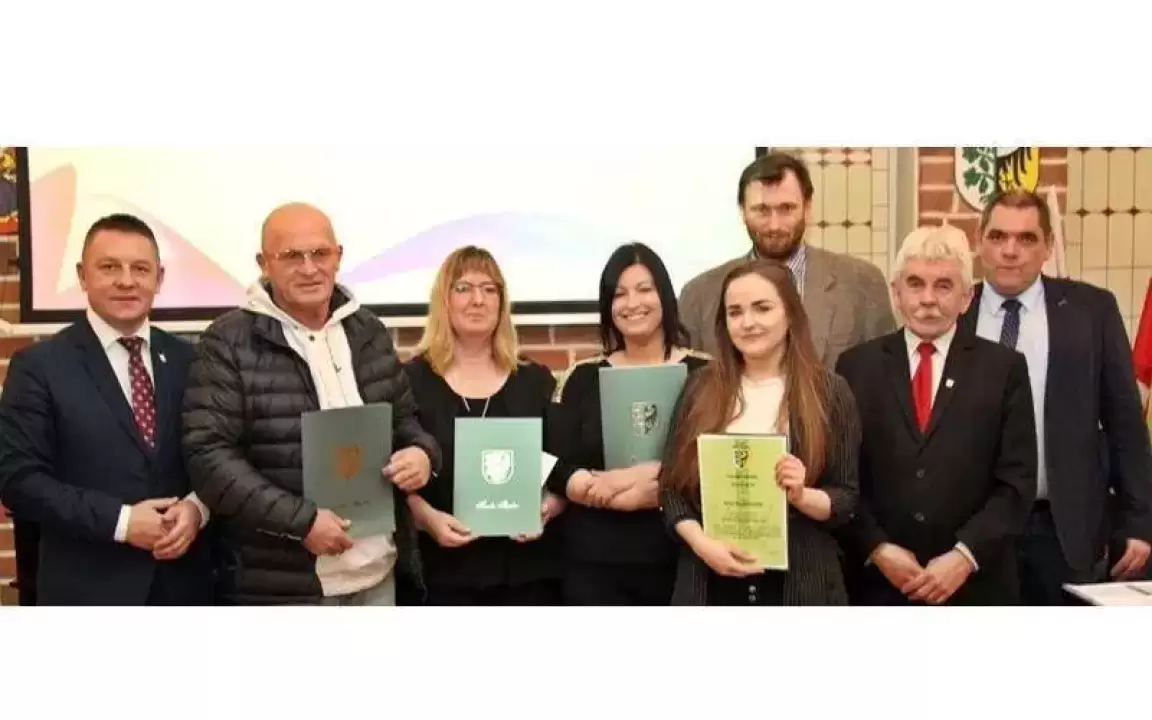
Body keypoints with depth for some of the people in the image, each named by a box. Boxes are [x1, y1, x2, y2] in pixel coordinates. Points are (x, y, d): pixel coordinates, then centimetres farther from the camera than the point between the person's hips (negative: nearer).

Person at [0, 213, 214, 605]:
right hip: (88, 589, -3)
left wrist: (196, 507, -12)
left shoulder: (187, 359, 8)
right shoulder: (39, 366, -3)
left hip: (183, 582, 4)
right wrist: (120, 521, -17)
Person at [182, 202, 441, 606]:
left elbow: (403, 418, 19)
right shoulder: (228, 343, -8)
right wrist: (300, 521, -20)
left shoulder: (369, 332, 10)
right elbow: (207, 454, -14)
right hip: (283, 583, -5)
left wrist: (422, 452, -5)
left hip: (378, 572, 6)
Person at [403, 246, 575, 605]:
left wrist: (548, 508, -11)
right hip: (446, 569, -2)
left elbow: (564, 471, 7)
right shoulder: (412, 380, 2)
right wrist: (427, 517, -17)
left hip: (527, 566, 2)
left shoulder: (536, 380, 9)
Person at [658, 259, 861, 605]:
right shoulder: (702, 389, 4)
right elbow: (671, 484, 5)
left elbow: (848, 499, 1)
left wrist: (803, 497, -19)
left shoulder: (829, 392, 1)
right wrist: (701, 542, -12)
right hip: (712, 581, 1)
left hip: (800, 583, -1)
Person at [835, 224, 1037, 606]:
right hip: (878, 583, 1)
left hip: (975, 585, 0)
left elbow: (1017, 482, -2)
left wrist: (965, 556, -13)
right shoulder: (857, 365, 5)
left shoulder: (1004, 368, 3)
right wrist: (877, 549, -10)